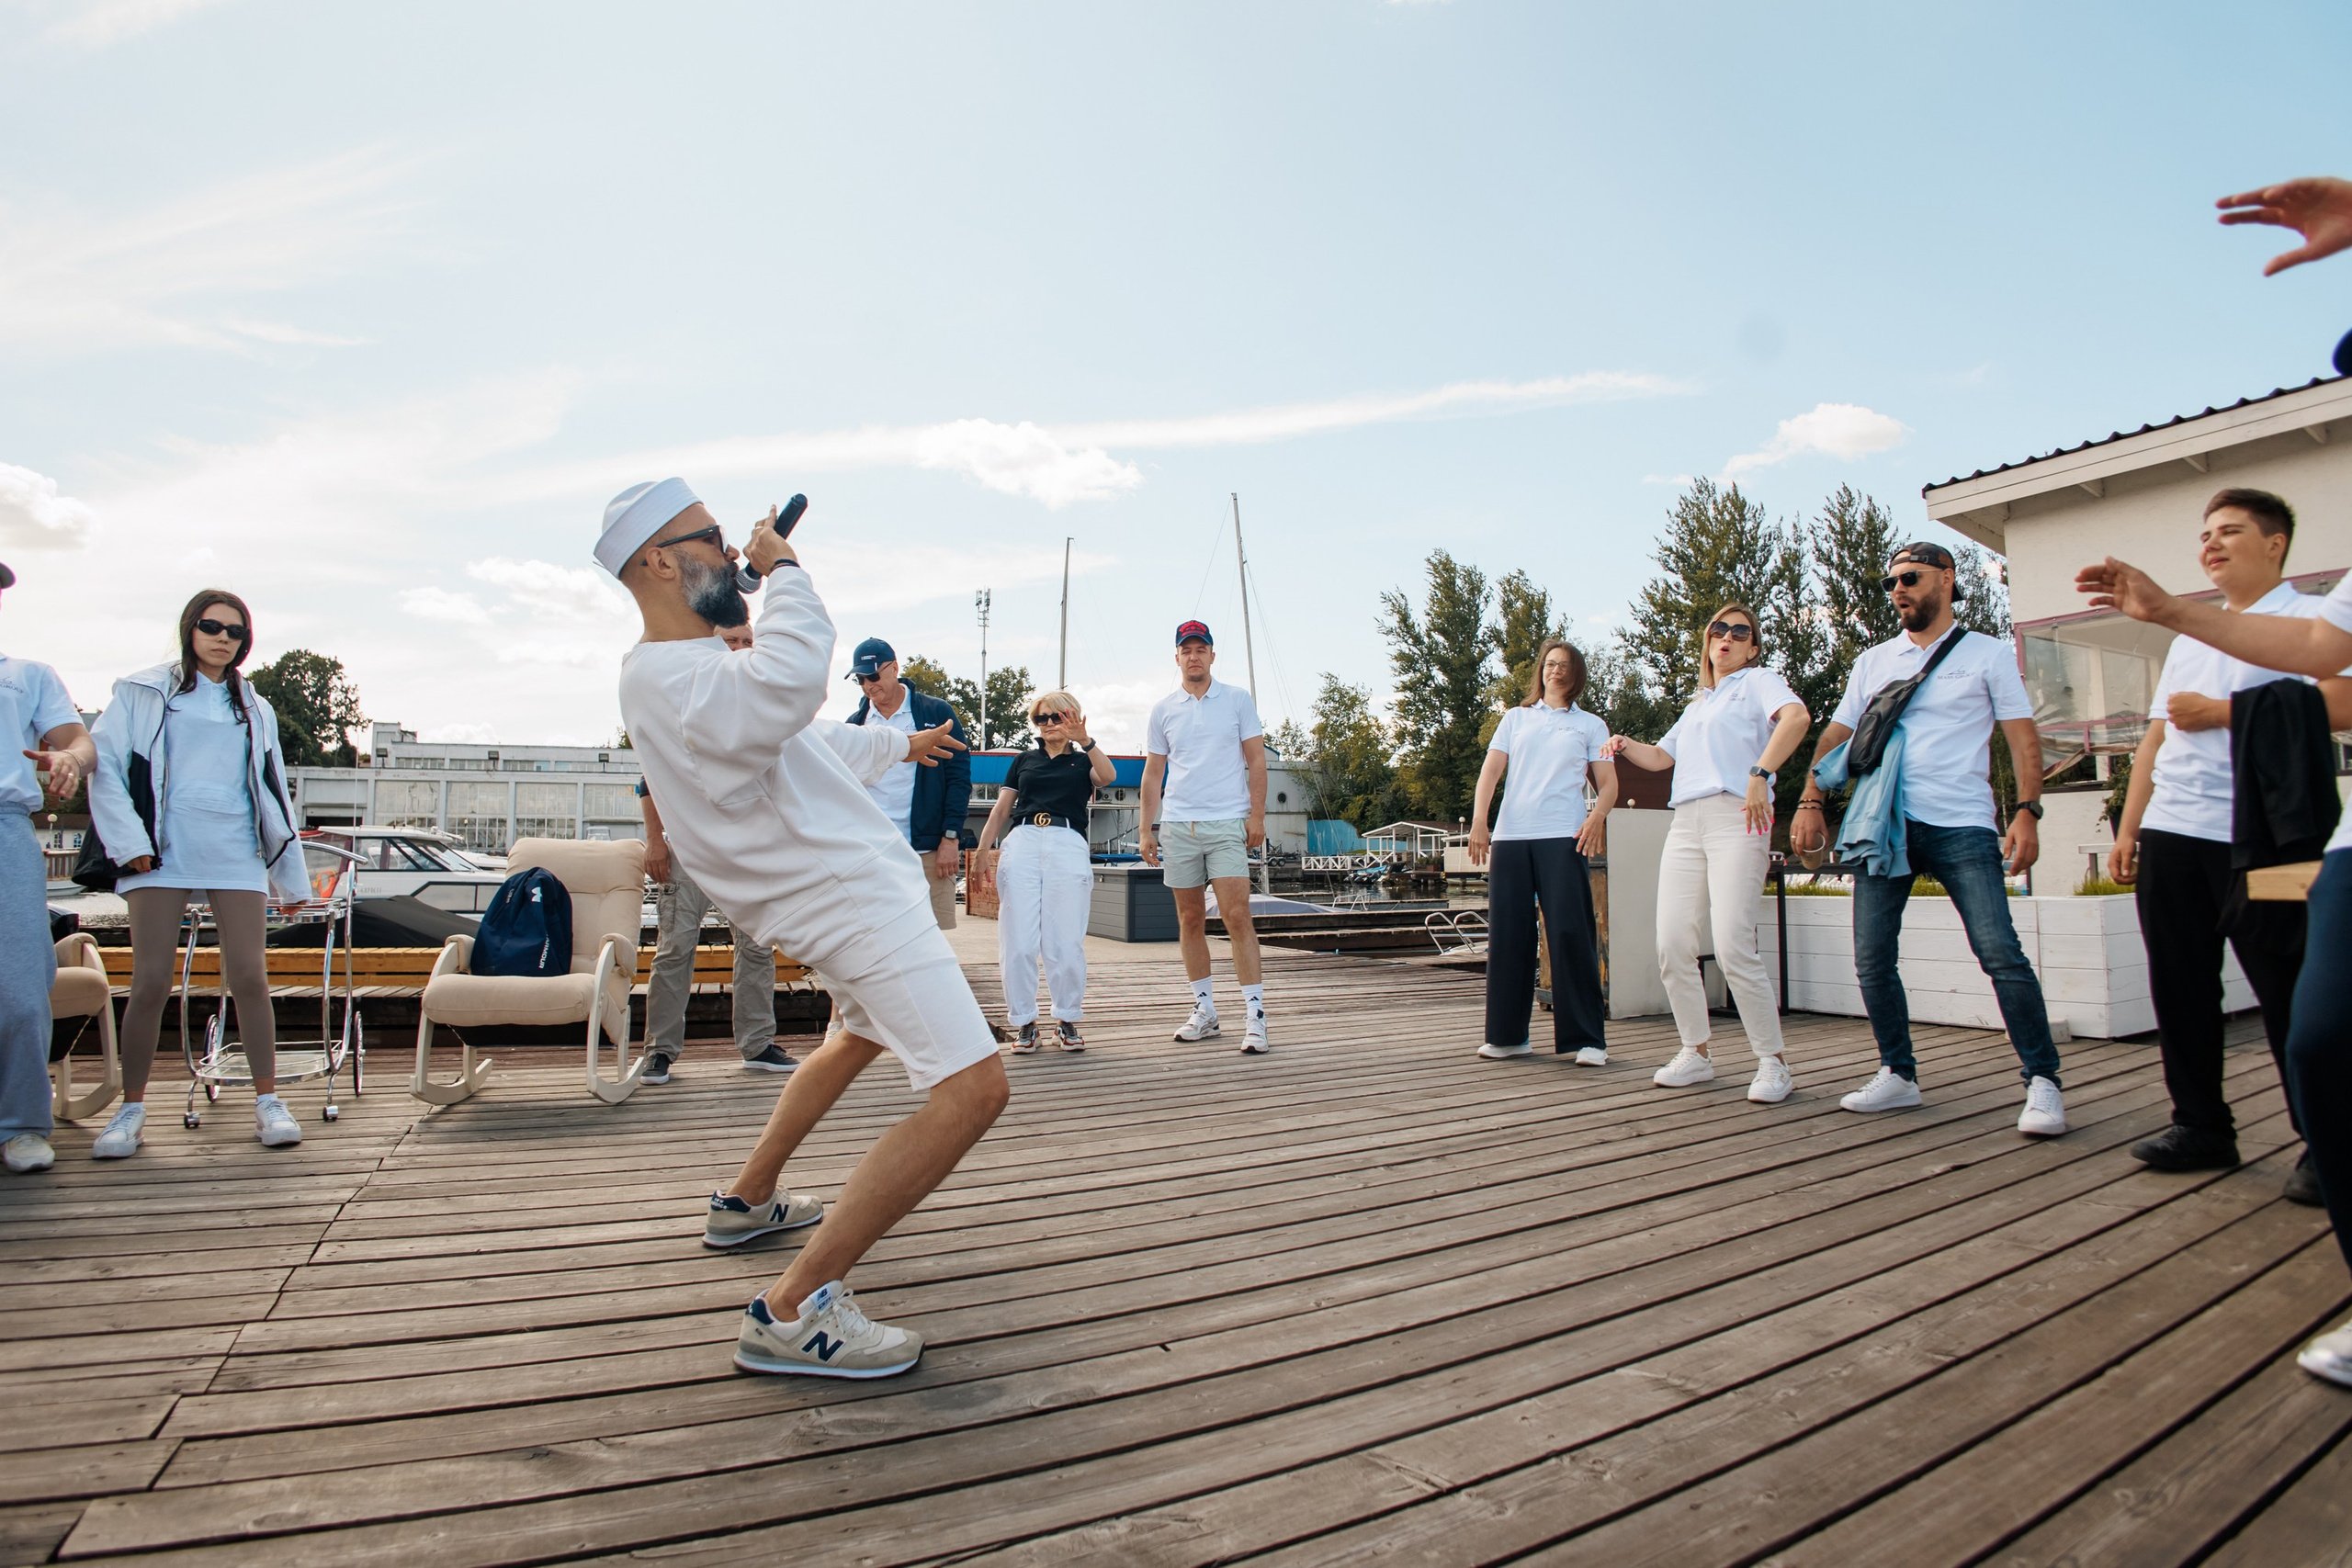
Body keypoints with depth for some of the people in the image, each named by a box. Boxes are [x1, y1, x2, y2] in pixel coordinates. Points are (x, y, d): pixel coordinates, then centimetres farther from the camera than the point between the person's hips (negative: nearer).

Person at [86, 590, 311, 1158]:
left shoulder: (255, 709, 18)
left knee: (249, 977, -3)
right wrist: (129, 841, -8)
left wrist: (291, 875, 17)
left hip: (236, 855, 2)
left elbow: (272, 793, 19)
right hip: (162, 854, -2)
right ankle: (131, 1110, 9)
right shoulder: (143, 692, 10)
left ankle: (268, 1101, 3)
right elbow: (104, 764, 3)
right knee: (150, 980, -3)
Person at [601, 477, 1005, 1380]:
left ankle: (748, 1200, 45)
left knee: (861, 1037, 36)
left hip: (853, 887, 11)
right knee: (971, 1089, -21)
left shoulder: (696, 667, 14)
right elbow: (789, 687, -41)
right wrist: (782, 571, -24)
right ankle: (794, 1311, -18)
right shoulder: (669, 676, -21)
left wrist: (899, 742, 41)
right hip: (856, 896, -11)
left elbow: (799, 727, 29)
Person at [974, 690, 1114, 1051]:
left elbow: (1107, 776, -6)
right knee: (1018, 942, -3)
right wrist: (983, 847, 5)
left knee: (1066, 941, -4)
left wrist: (1084, 740, -20)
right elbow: (1001, 809, 19)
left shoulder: (1082, 761, 16)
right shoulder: (1024, 761, 23)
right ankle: (1024, 1022, 5)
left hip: (1068, 845, -2)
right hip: (1021, 843, 2)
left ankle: (1067, 1020, 8)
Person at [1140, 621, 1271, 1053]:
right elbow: (1153, 773, 13)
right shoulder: (1162, 710, 11)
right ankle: (1204, 1011, 17)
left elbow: (1256, 761, 5)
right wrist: (1146, 829, 8)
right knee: (1190, 920, 7)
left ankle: (1255, 1016, -8)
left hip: (1228, 823, -3)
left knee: (1237, 916, -11)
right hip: (1177, 826, 3)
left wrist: (1257, 815, -4)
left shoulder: (1238, 700, 6)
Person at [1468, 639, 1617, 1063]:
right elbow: (1491, 770, 10)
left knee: (1570, 933, -9)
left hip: (1564, 837, -2)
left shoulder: (1591, 726, 16)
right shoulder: (1516, 718, 19)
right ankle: (1508, 1034, 11)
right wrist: (1479, 821, -4)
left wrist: (1598, 814, -13)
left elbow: (1608, 783, 8)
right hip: (1510, 836, 2)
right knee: (1507, 935, 2)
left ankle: (1586, 1038, -3)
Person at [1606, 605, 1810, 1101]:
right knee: (1672, 945, -1)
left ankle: (1773, 1063, -4)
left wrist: (1760, 774, -23)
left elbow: (1796, 716, -13)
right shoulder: (1697, 703, 29)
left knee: (1733, 947, -16)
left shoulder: (1758, 681, 8)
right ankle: (1696, 1054, 11)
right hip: (1685, 823, 7)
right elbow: (1662, 756, 38)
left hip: (1735, 818, -7)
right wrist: (1627, 746, 17)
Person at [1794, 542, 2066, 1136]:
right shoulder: (1873, 662, 16)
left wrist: (2027, 811, -9)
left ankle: (2043, 1082, 1)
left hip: (1962, 826, -3)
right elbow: (1837, 735, 16)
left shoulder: (1987, 653, 7)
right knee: (1872, 960, 2)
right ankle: (1898, 1075, 16)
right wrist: (1811, 802, 4)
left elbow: (2023, 736, 3)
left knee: (2000, 952, -11)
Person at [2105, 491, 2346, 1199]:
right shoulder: (2187, 639, 23)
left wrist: (2221, 712, -13)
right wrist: (2128, 829, 16)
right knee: (2180, 989, 7)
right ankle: (2201, 1125, 16)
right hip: (2170, 834, 6)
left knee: (2288, 993, -2)